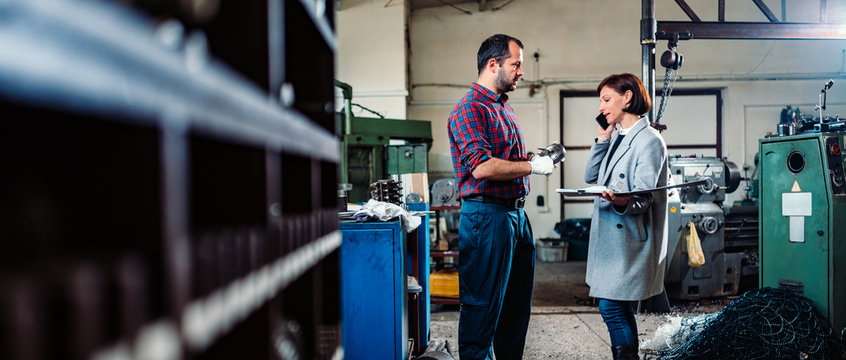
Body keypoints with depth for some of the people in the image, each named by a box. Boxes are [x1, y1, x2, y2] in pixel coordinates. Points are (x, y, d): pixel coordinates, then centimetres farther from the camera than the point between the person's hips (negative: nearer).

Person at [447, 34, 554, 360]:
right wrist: (533, 166, -14)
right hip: (487, 214, -10)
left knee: (517, 303, 16)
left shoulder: (504, 109, 18)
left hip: (516, 213, 10)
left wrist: (540, 156, 10)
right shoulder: (469, 109, -12)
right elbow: (482, 167, -24)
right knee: (483, 306, -2)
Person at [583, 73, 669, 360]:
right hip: (610, 237, 9)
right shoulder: (618, 139, 16)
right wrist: (602, 137, 8)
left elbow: (644, 198, -18)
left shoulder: (648, 140, -12)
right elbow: (592, 177, 11)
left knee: (611, 306, -9)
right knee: (619, 307, 13)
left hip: (628, 238, -9)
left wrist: (624, 202, -40)